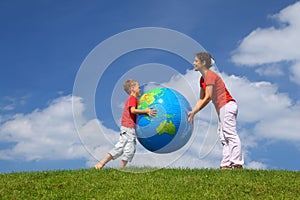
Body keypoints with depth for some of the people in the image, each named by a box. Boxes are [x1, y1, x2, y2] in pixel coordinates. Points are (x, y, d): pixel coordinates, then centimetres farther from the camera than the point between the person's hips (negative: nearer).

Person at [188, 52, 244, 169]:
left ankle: (237, 164, -16)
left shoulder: (210, 75, -13)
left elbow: (208, 97, -19)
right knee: (224, 137, 8)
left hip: (227, 105, -11)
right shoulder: (202, 79, 17)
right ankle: (226, 164, 9)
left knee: (231, 135, -14)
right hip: (222, 109, 11)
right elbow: (201, 99, 19)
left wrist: (194, 112, -16)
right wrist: (192, 112, 10)